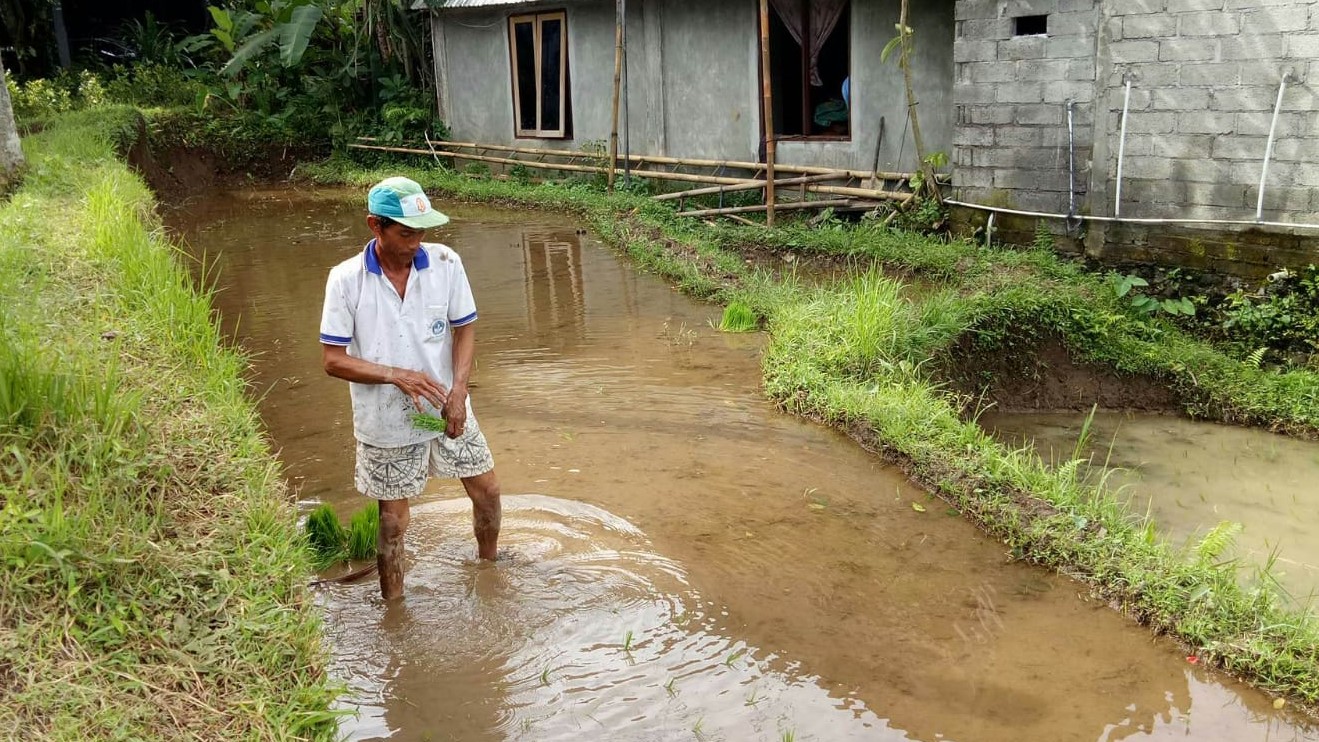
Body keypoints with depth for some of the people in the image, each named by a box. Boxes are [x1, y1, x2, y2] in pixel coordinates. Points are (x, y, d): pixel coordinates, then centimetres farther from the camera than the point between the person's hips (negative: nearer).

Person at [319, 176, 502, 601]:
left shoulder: (445, 264, -9)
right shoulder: (345, 280, -15)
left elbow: (464, 329, -1)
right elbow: (334, 360, -13)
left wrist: (458, 391, -16)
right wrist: (396, 376, -28)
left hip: (448, 409, 3)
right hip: (386, 421, -3)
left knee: (487, 490, 15)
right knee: (393, 520, 9)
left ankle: (489, 564, 44)